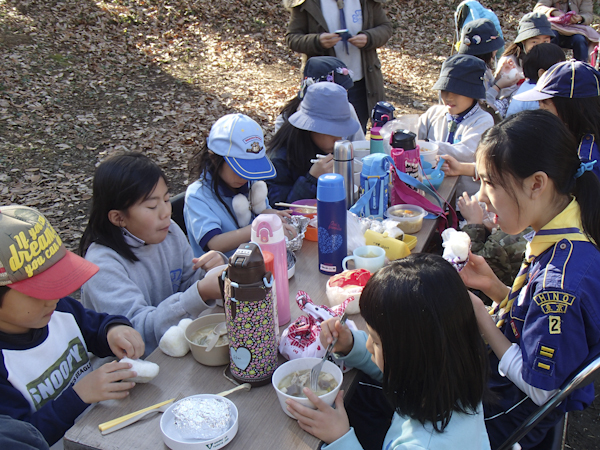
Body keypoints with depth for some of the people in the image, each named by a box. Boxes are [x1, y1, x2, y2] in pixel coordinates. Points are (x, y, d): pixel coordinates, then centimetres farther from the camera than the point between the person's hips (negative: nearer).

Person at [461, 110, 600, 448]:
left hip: (511, 415, -8)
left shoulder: (560, 280, -36)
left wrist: (478, 313, -22)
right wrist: (494, 286, -9)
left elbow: (540, 388, -26)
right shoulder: (565, 239, -8)